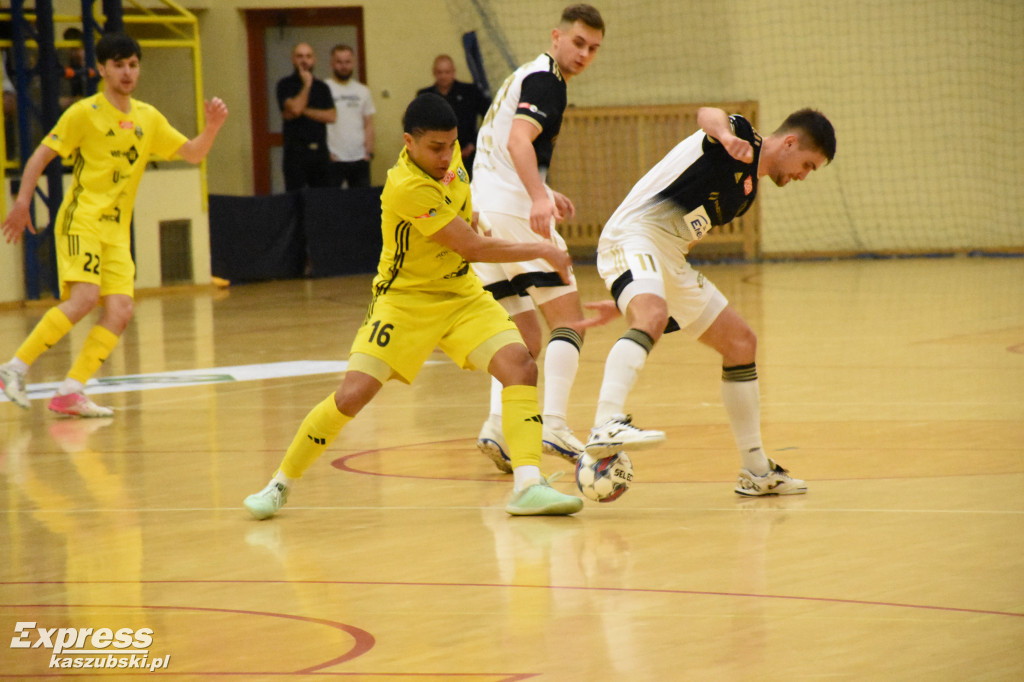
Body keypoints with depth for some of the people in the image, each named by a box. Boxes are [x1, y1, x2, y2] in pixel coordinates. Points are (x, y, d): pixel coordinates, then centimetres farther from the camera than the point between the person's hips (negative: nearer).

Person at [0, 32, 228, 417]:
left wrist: (212, 126, -4)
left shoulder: (148, 118, 13)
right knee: (84, 298, -24)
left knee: (120, 310, -9)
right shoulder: (84, 113, -2)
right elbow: (41, 157, -1)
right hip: (81, 221, -6)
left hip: (117, 232, 6)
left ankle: (70, 393, -8)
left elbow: (193, 153, 15)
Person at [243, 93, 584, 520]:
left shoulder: (445, 153, -5)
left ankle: (527, 486, -24)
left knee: (520, 366, -17)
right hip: (405, 300, -6)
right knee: (352, 395, -14)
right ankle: (281, 483, 9)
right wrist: (539, 251, -17)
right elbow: (471, 247, -25)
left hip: (461, 293, 6)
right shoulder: (407, 188, -29)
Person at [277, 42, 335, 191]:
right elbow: (295, 108, -15)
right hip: (296, 150, -4)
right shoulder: (285, 85, 2)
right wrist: (306, 85, -6)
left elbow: (331, 116, 2)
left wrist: (304, 111, -6)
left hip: (320, 150, 4)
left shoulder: (322, 87, 14)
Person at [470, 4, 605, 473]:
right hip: (513, 207, -9)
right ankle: (554, 426, -19)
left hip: (479, 210, 9)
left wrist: (543, 192, 40)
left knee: (525, 338, 10)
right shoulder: (545, 80, -6)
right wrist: (538, 198, -37)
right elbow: (519, 139, -24)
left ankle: (498, 424, -10)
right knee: (567, 320, -6)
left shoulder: (524, 77, 25)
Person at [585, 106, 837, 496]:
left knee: (740, 342, 12)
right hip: (633, 236, -10)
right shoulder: (744, 140, -4)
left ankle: (756, 471, 19)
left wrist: (631, 302, 29)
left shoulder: (747, 190, 22)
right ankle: (607, 425, -53)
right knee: (653, 317, -38)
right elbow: (708, 115, -29)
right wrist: (727, 137, -52)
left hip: (670, 260, 10)